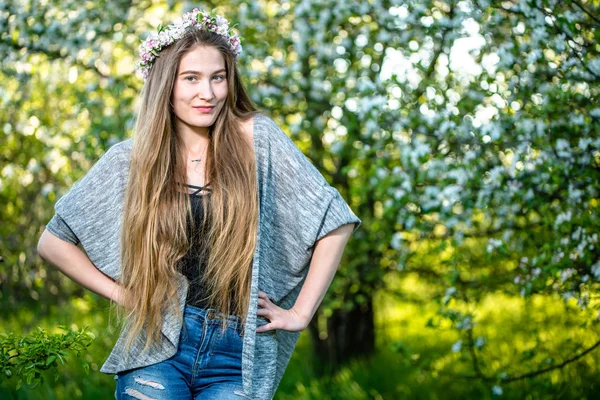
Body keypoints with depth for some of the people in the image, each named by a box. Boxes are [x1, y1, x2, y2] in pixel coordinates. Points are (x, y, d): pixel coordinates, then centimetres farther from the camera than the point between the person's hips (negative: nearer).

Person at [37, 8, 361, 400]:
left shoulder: (256, 138, -3)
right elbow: (54, 240, 10)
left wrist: (300, 313, -3)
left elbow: (334, 221, -2)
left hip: (238, 356, -1)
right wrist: (120, 292, 3)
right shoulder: (131, 160, 2)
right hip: (159, 349, 1)